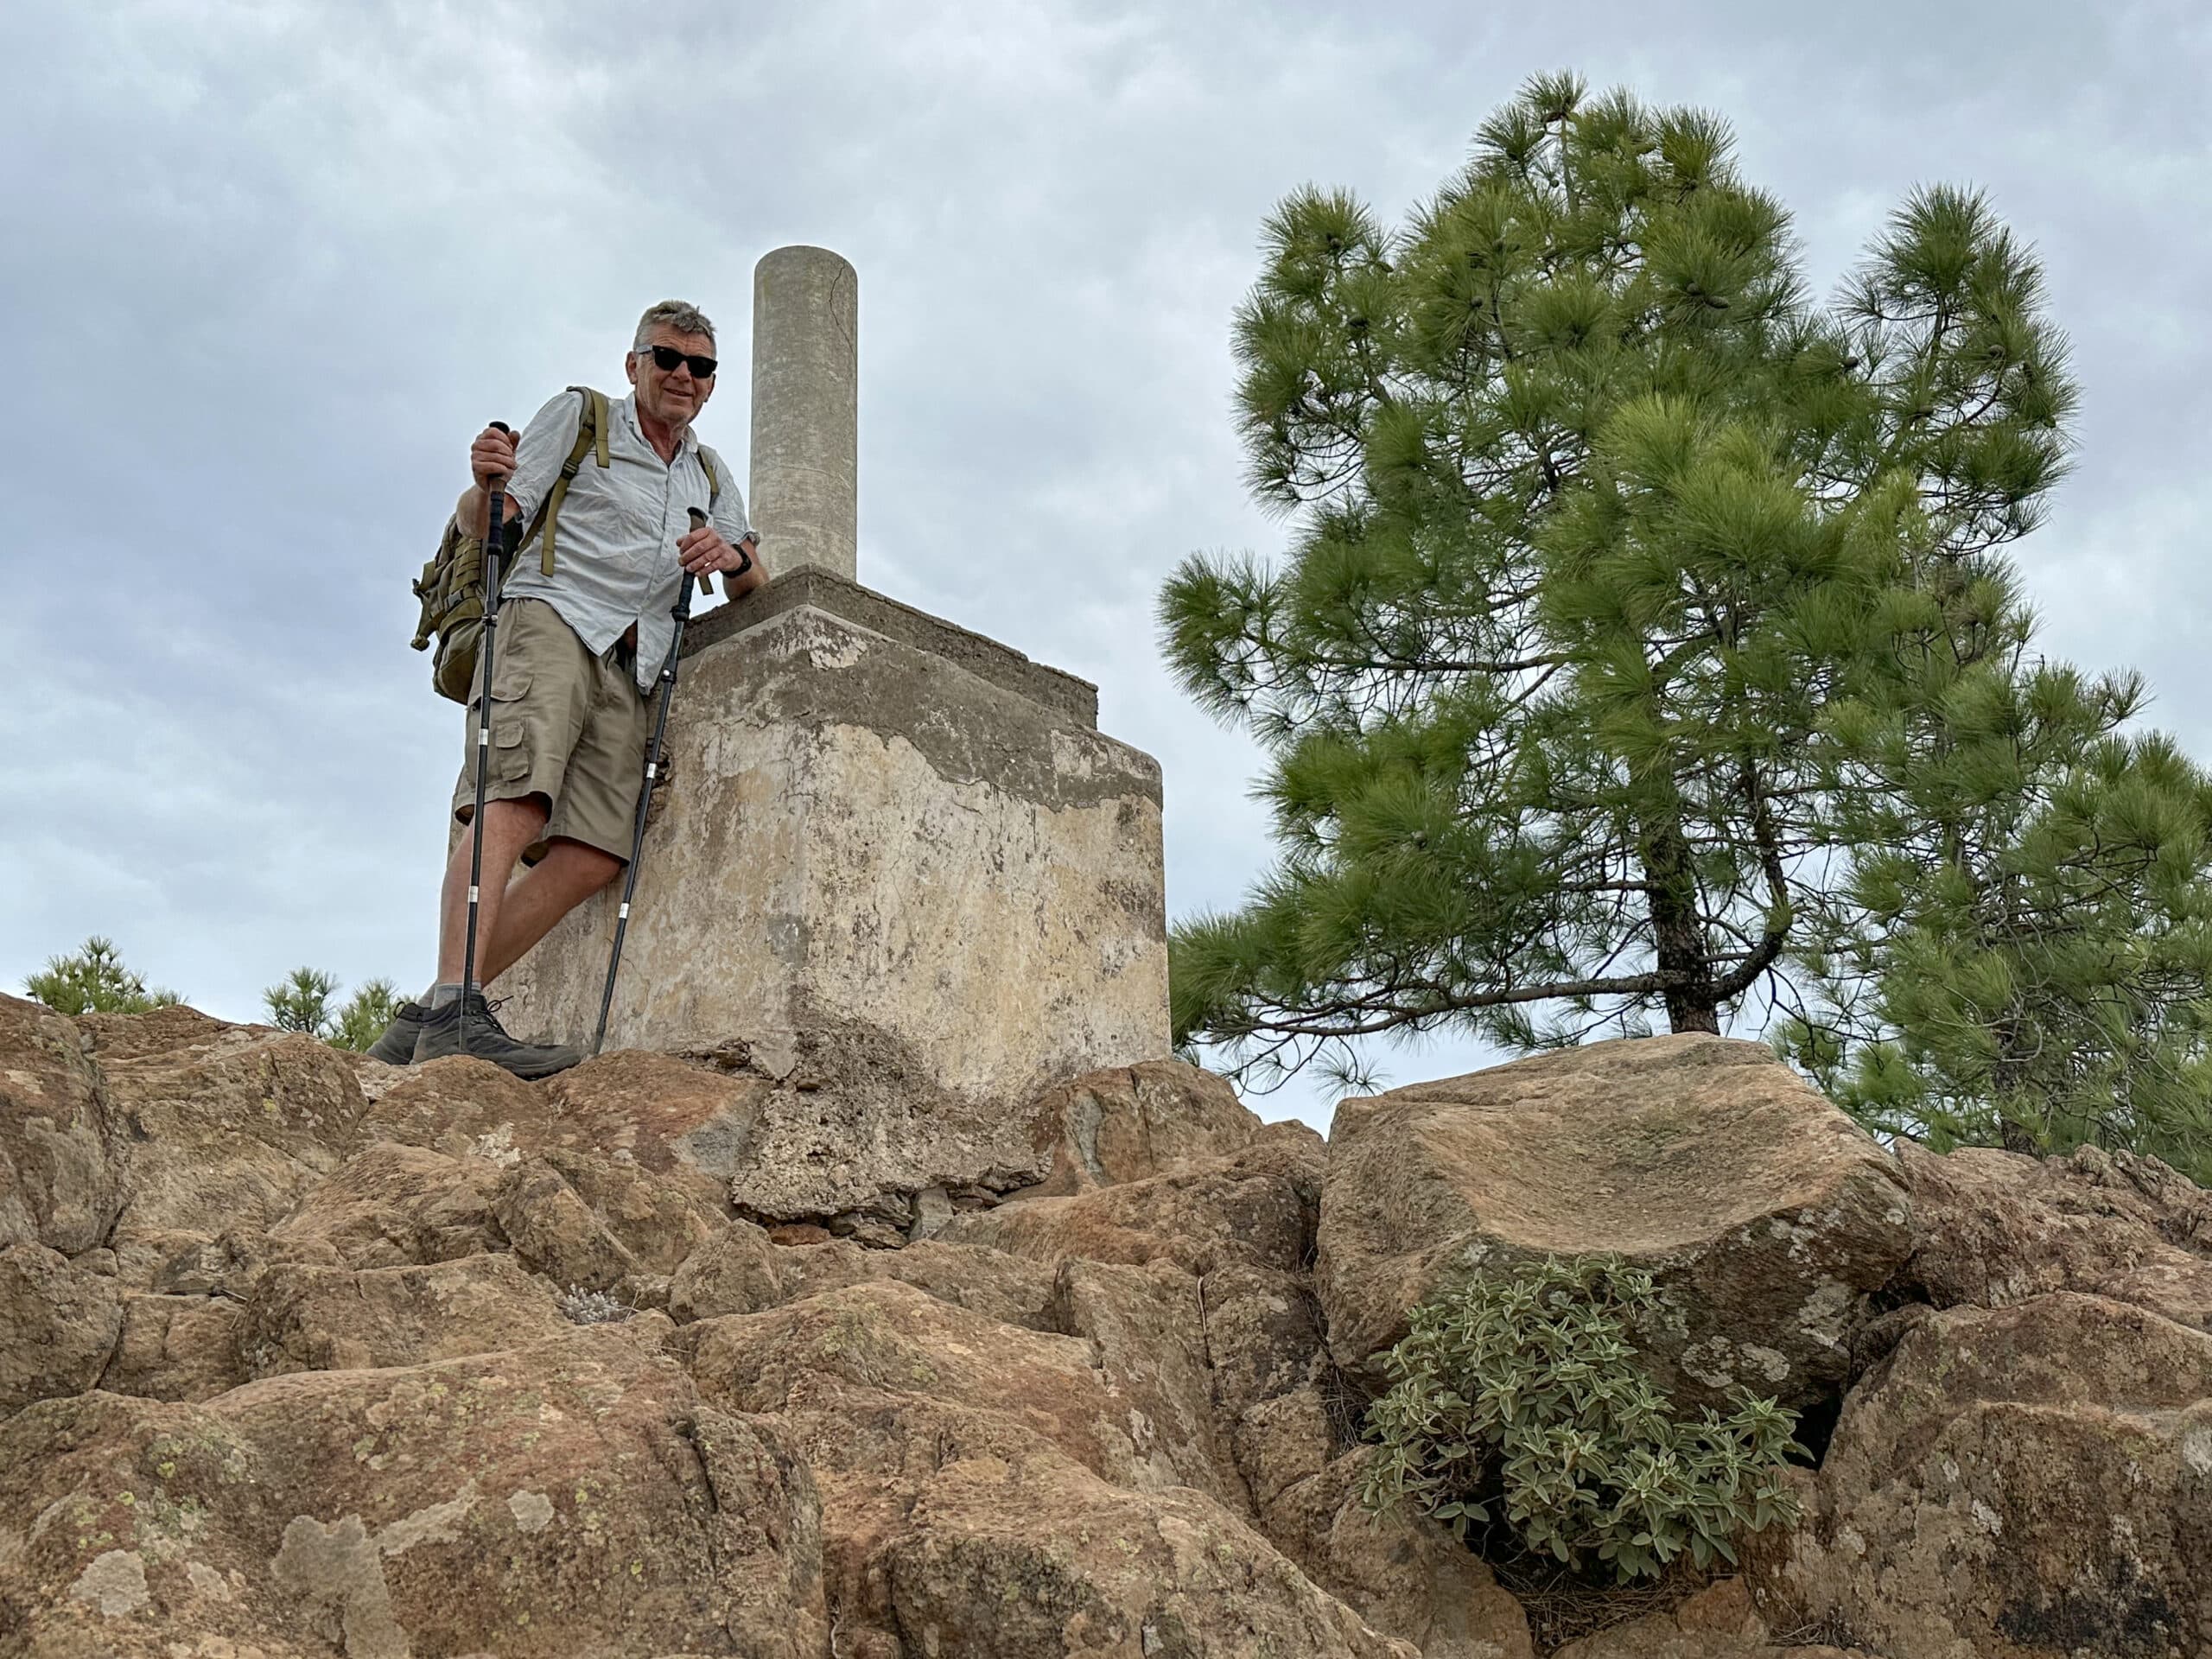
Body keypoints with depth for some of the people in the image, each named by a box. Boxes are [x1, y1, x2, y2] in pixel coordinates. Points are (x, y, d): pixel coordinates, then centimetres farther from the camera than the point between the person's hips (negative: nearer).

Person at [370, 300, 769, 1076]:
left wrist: (735, 557, -2)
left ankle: (425, 1019, -15)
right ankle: (455, 1009, -39)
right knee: (514, 803, -28)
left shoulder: (710, 477, 28)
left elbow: (757, 587, 22)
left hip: (631, 667, 5)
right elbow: (479, 522, 5)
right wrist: (485, 484, -19)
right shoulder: (579, 416, 12)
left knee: (592, 858, -14)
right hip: (552, 621, -5)